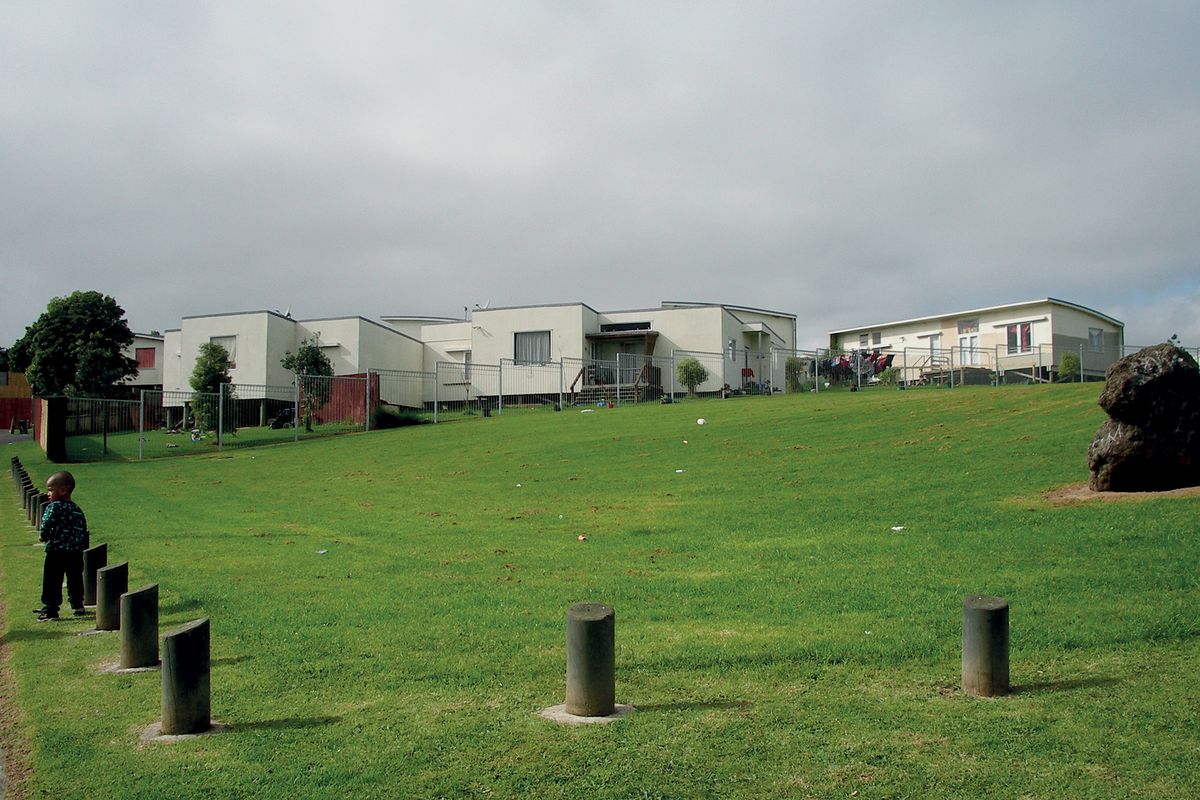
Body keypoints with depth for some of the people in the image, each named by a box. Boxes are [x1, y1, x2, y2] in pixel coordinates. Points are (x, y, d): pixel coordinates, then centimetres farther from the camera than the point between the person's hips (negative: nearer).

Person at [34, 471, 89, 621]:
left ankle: (51, 609, 2)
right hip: (76, 552, 6)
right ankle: (77, 605, 23)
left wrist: (44, 537, 2)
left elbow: (45, 526, -18)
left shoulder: (54, 507, -11)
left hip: (56, 552, -6)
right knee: (75, 579, 16)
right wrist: (81, 547, 20)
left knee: (52, 581, 1)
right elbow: (84, 531, 12)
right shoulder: (78, 510, 10)